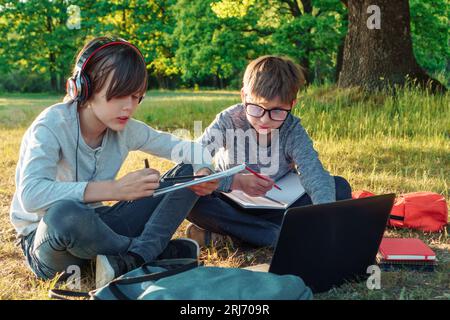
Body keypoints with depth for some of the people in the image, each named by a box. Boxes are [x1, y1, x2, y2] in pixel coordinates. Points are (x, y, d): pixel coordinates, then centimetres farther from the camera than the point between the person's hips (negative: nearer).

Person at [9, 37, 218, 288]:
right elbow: (31, 195, -36)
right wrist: (115, 189, -41)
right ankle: (165, 252, -18)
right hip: (45, 240, -5)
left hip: (93, 227, 6)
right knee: (65, 213, -44)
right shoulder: (53, 125, -20)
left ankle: (129, 262, -23)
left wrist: (204, 171, -19)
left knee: (188, 174, -4)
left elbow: (184, 147, 6)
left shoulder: (127, 129, -4)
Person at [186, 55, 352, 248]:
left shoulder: (292, 130, -13)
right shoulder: (227, 122, -16)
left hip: (277, 208, 2)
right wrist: (237, 181, -39)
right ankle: (285, 237, -29)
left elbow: (314, 174, -28)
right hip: (233, 206, -2)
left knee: (340, 188, -17)